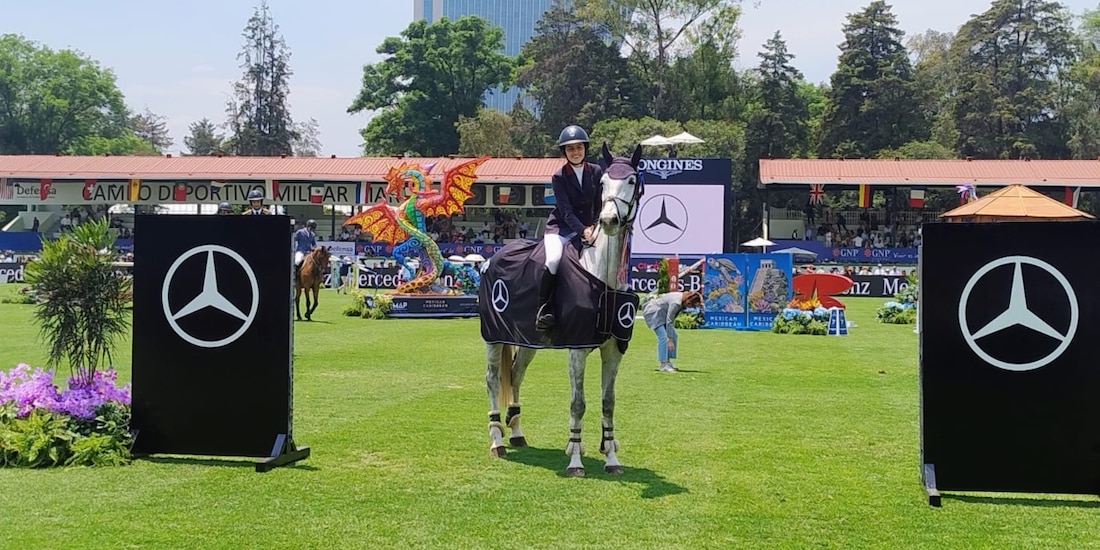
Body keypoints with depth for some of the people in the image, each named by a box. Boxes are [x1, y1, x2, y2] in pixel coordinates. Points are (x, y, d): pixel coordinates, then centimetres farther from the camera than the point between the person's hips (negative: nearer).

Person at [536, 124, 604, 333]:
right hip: (561, 228, -4)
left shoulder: (597, 172, 5)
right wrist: (583, 231, -29)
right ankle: (544, 309, -20)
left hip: (589, 228, 4)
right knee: (553, 260, -30)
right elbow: (566, 211, -15)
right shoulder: (559, 177, -6)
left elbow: (600, 206, 8)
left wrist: (595, 227, -8)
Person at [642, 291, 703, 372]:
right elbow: (669, 321, -29)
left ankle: (667, 361, 12)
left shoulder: (682, 300, -5)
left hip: (661, 313, 10)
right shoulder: (676, 303, -32)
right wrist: (670, 340, -26)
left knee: (673, 335, 7)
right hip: (653, 312, -10)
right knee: (663, 337, -19)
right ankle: (663, 365, -17)